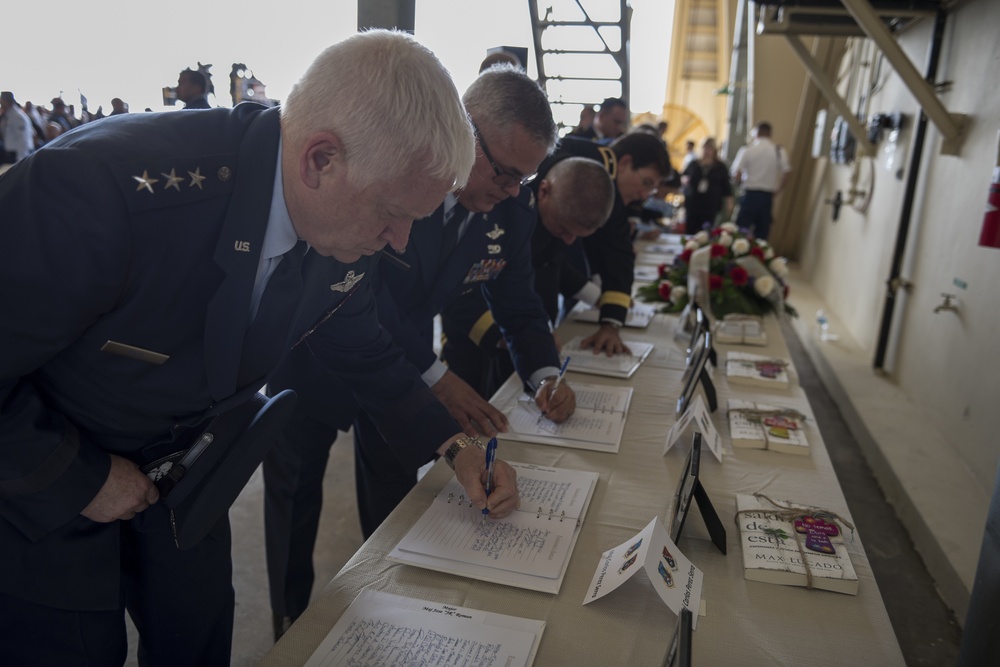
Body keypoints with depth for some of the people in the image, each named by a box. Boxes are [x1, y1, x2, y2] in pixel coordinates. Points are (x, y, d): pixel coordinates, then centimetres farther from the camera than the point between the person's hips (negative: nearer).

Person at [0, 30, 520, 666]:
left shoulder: (342, 230, -17)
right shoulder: (103, 182, -38)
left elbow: (364, 348, 2)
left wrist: (456, 445, -1)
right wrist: (81, 480, -18)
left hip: (181, 464, 5)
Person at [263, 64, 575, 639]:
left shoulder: (511, 210, -13)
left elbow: (518, 303, -3)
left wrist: (545, 372, -21)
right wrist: (434, 376, -31)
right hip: (315, 348, -3)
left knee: (394, 507, 16)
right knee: (294, 497, 15)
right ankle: (291, 623, 41)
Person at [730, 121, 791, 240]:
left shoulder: (747, 150, -4)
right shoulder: (779, 151, 4)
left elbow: (736, 173, -11)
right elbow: (787, 172, 0)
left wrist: (737, 184, 8)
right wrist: (778, 190, 9)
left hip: (750, 193, -3)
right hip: (768, 195, 3)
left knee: (741, 230, 1)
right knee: (762, 232, 8)